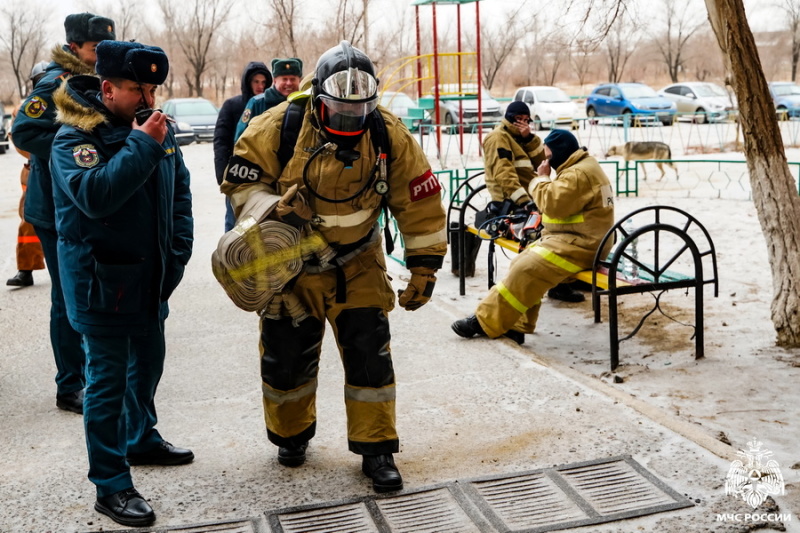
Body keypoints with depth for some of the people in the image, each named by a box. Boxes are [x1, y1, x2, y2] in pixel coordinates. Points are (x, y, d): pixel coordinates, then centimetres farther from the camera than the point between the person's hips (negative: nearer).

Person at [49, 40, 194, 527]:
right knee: (108, 377, -2)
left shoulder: (157, 128, 3)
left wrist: (178, 250, 3)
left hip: (151, 275, 7)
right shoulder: (75, 137, -16)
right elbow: (95, 195, -32)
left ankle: (142, 439, 43)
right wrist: (140, 145, -29)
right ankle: (111, 486, 8)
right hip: (101, 278, -7)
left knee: (148, 361, 21)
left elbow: (179, 190, 11)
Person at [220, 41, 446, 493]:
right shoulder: (277, 128, -19)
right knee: (287, 354, 8)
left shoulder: (389, 135, -14)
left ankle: (377, 448, 13)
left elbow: (419, 202, -7)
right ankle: (292, 435, 34)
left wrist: (424, 267, -7)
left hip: (357, 264, 1)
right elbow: (242, 183, -10)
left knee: (370, 352, -2)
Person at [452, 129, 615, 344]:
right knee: (520, 264, 2)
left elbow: (552, 204, -24)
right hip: (571, 238, 11)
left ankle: (485, 322, -17)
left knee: (526, 271, -21)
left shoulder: (578, 174, -17)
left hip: (579, 244, -11)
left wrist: (541, 178, -9)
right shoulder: (578, 168, 19)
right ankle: (516, 325, -1)